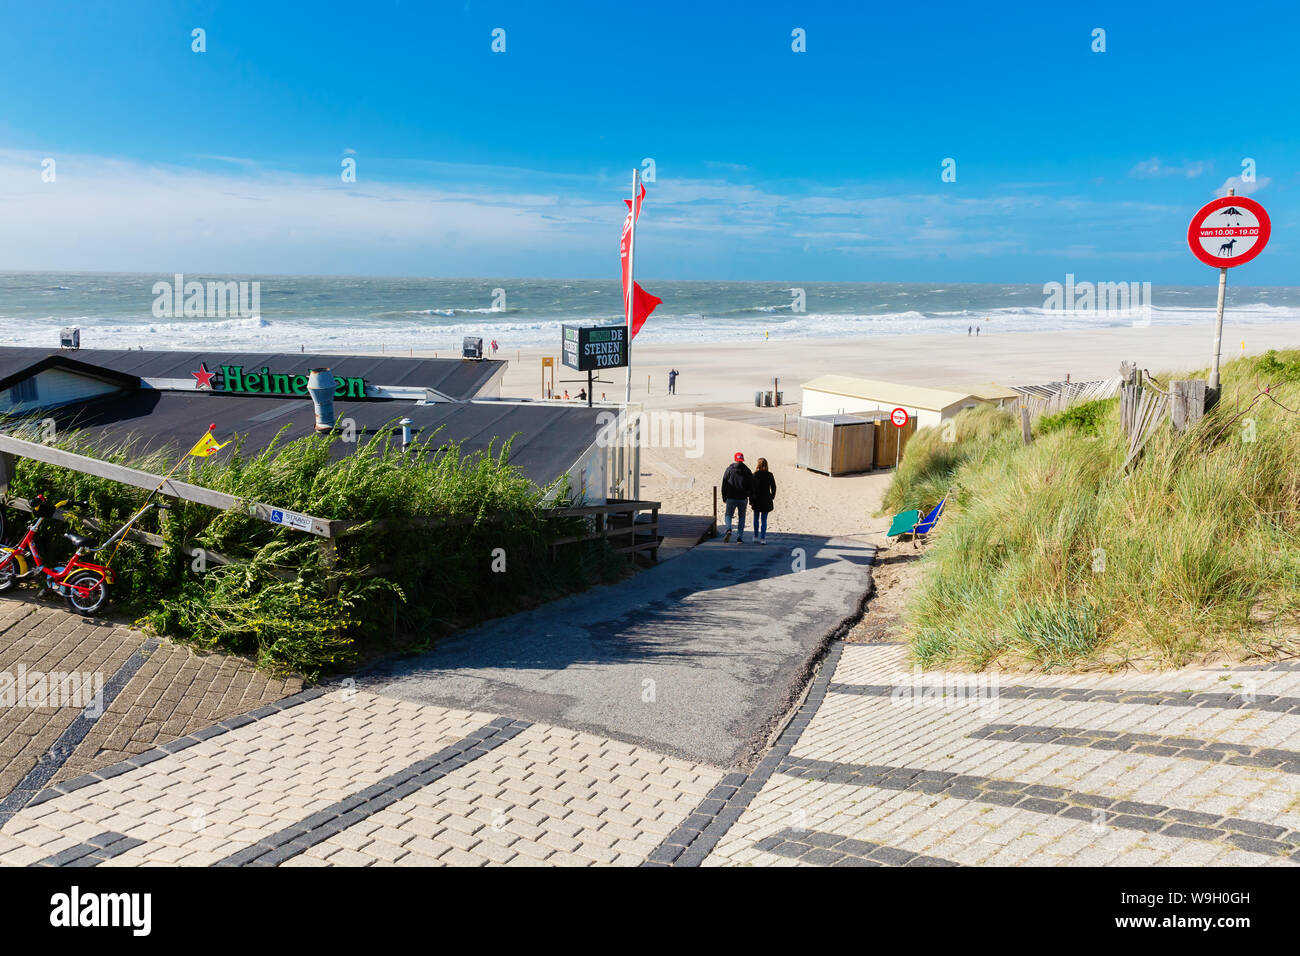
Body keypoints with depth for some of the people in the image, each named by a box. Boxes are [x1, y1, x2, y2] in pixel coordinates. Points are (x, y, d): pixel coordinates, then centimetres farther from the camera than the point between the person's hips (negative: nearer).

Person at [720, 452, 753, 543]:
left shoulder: (729, 469, 0)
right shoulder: (747, 471, 1)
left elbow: (724, 484, 1)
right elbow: (751, 485, 3)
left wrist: (724, 497, 8)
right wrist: (751, 498, 10)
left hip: (731, 498, -1)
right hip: (743, 498, 1)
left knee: (728, 514, 13)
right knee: (742, 517, 12)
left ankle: (729, 530, -15)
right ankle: (739, 538, 6)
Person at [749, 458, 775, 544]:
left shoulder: (754, 475, -8)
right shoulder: (769, 475, -3)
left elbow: (751, 489, -8)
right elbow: (773, 487, 2)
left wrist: (751, 501, -3)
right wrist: (772, 497, 15)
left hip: (756, 500, 0)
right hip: (766, 500, 0)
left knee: (756, 518, 17)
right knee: (764, 520, 3)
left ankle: (756, 536, 23)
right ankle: (763, 538, -1)